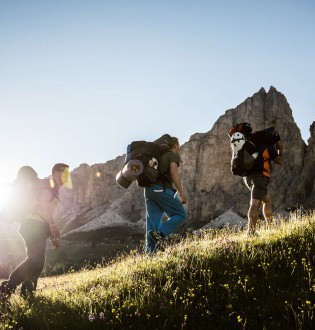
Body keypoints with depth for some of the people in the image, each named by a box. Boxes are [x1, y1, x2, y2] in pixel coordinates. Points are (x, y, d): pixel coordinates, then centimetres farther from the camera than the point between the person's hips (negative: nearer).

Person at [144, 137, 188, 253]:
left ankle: (150, 251, -2)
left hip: (149, 190, 8)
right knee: (181, 214, -3)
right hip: (162, 189, -8)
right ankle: (159, 234, -17)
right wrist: (182, 192, -15)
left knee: (152, 223, 4)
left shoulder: (161, 156, 29)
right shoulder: (174, 156, 6)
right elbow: (174, 172, -12)